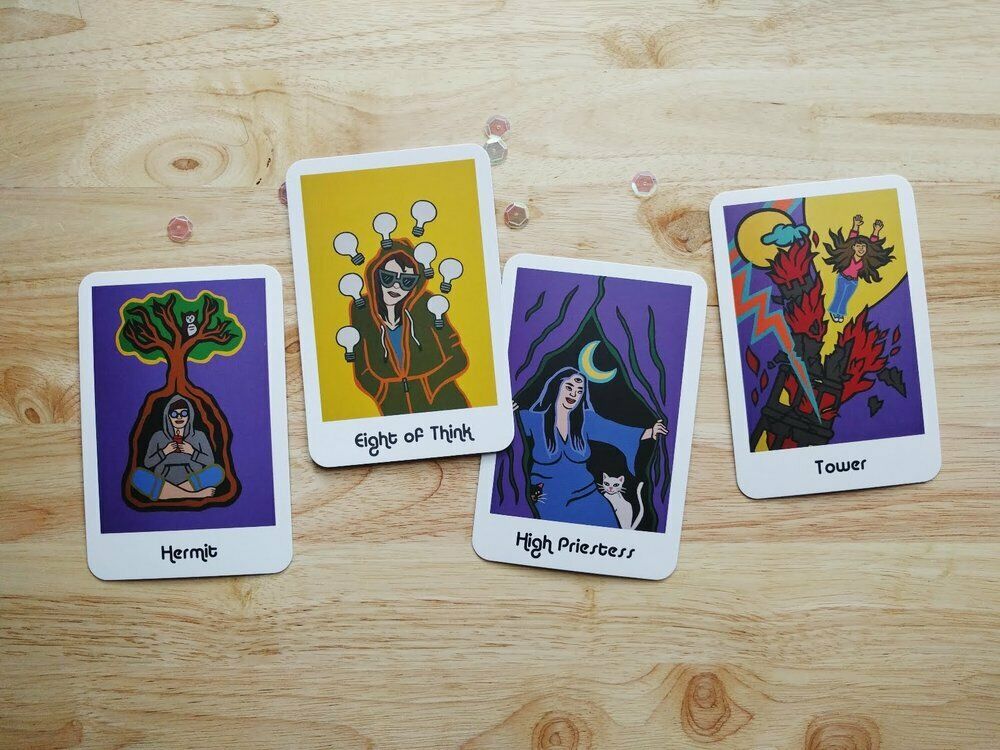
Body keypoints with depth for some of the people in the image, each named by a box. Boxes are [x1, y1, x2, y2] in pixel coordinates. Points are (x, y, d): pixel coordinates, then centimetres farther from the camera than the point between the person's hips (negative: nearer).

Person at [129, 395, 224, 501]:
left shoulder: (199, 436, 11)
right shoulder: (158, 436, 11)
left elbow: (210, 461, 7)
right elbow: (147, 463, 8)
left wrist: (192, 451, -7)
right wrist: (164, 451, -6)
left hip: (194, 482, -1)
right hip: (163, 483, 1)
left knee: (217, 471, -28)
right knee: (137, 475, -29)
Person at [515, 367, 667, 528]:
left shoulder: (585, 419, 1)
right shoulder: (533, 419, -6)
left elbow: (619, 432, -6)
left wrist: (650, 432, -19)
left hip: (586, 498, 2)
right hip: (548, 503, -2)